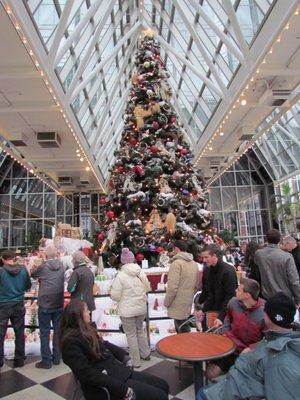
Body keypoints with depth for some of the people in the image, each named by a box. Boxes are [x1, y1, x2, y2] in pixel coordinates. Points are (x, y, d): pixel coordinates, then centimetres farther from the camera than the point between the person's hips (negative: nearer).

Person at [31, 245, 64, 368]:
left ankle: (46, 361, 12)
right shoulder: (61, 265, 0)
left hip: (45, 304, -4)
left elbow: (32, 274, 7)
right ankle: (56, 357, 24)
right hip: (59, 304, 4)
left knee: (44, 332, 6)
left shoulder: (43, 267, -11)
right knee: (58, 330, 14)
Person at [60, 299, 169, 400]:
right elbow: (88, 374, -25)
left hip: (119, 371, 9)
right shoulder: (71, 341, -19)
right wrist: (123, 390, -26)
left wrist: (124, 356, 7)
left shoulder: (86, 330, 8)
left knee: (163, 386, 7)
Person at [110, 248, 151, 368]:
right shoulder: (141, 272, -6)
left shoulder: (120, 275, -18)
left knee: (131, 335, 11)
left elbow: (115, 296, -16)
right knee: (140, 330, 25)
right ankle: (145, 354, 38)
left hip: (127, 311, -4)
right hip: (141, 308, 5)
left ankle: (135, 362, 23)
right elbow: (148, 288, 5)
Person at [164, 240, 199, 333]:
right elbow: (196, 285, 12)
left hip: (178, 306, -8)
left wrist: (166, 302, -9)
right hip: (188, 304, 8)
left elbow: (172, 287, -21)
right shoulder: (194, 263, 8)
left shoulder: (177, 263, -18)